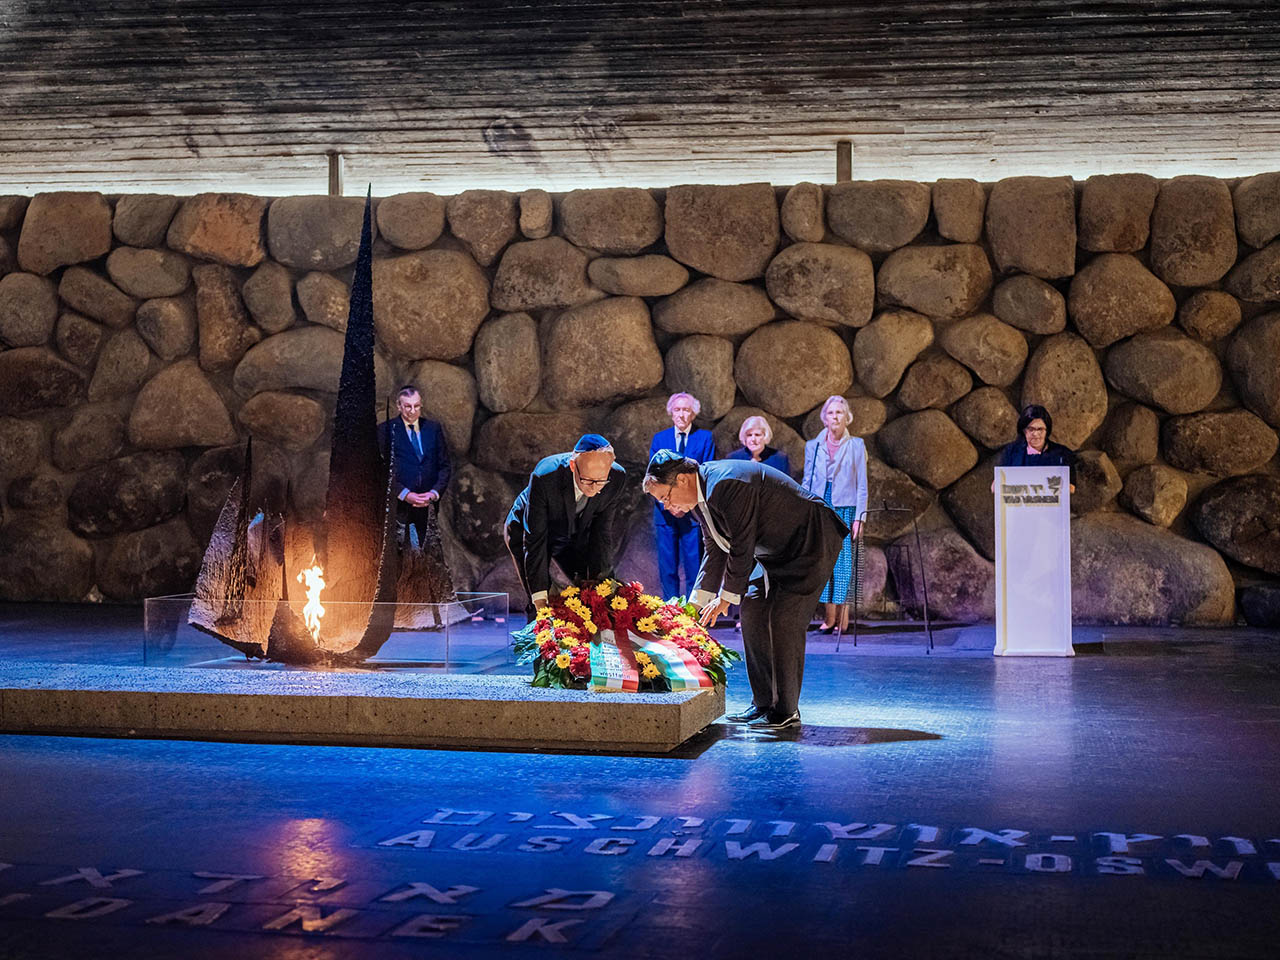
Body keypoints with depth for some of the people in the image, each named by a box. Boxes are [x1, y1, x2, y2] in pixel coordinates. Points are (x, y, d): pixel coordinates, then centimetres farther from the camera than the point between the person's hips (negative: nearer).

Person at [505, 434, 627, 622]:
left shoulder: (617, 478, -29)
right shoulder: (544, 477, -39)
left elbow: (604, 534, -17)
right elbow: (534, 538, -33)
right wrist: (540, 598, -34)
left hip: (576, 535, 4)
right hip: (525, 529, -4)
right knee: (539, 607, -15)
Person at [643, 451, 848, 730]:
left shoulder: (728, 485, -30)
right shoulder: (702, 492, 1)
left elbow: (742, 548, -24)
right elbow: (714, 550, 10)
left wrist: (726, 598, -13)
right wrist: (697, 602, 6)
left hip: (810, 543, -10)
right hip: (776, 550, 10)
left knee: (784, 622, -14)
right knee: (752, 613, 4)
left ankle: (786, 711, -5)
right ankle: (764, 703, 12)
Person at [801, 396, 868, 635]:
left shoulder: (856, 445, 5)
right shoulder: (813, 446, 11)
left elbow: (862, 485, 3)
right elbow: (807, 482, 13)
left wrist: (859, 517, -5)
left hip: (845, 509, -2)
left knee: (843, 562, -6)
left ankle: (842, 620, -3)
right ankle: (828, 618, 2)